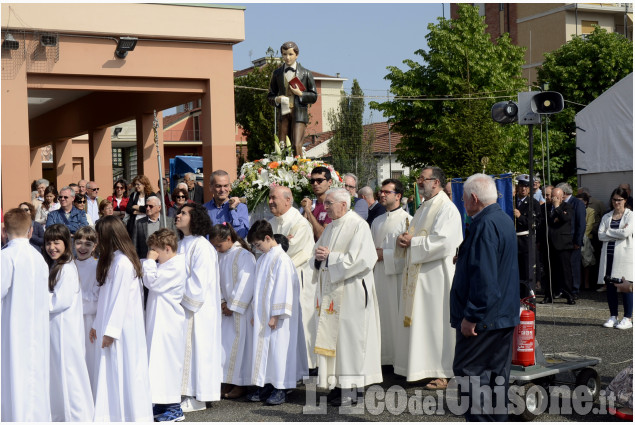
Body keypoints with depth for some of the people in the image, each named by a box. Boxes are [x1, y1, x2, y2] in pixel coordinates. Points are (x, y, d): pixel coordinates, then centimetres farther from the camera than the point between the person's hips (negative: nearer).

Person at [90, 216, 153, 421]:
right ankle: (113, 415, 14)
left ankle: (130, 416, 3)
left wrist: (110, 331, -18)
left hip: (122, 328, -9)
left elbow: (120, 299, -19)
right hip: (110, 327, 9)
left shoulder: (122, 263, -16)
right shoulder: (113, 260, 14)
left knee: (123, 372, -3)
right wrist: (97, 325, 15)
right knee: (110, 375, 10)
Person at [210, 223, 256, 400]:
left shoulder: (244, 256, -14)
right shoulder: (220, 257, 10)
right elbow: (217, 280, 13)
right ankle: (229, 383, 15)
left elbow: (245, 284, -16)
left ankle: (240, 384, 5)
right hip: (227, 307, 7)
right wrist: (222, 301, 0)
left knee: (238, 344, -4)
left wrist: (233, 306, -13)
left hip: (241, 309, -7)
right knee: (225, 343, 7)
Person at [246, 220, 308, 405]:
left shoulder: (281, 259, -14)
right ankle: (266, 385, 18)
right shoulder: (263, 259, 13)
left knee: (278, 347, -3)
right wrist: (256, 313, 16)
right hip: (262, 315, 8)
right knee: (263, 347, 10)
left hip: (276, 317, -8)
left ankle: (281, 389, 4)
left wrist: (275, 315, -17)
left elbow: (283, 288, -17)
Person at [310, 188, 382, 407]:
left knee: (349, 334, -7)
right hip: (331, 292, 8)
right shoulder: (330, 228, 17)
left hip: (350, 291, -8)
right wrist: (318, 257, -3)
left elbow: (360, 259, -18)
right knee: (331, 334, 5)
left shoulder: (359, 226, -8)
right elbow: (317, 257, 20)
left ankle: (354, 389, -2)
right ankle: (340, 385, 11)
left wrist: (330, 257, -14)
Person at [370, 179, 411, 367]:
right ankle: (384, 356, 11)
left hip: (397, 276, -6)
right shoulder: (377, 222, 18)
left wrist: (385, 254, -12)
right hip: (378, 276, 6)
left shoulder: (407, 220, -4)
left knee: (397, 314, -6)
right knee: (381, 315, 5)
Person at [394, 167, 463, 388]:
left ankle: (444, 374, 0)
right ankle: (420, 367, 16)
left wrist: (412, 242, -13)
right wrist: (403, 239, 1)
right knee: (419, 322, 9)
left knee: (437, 322, -6)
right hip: (417, 274, 9)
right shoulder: (423, 209, 19)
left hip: (436, 276, -9)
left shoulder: (447, 209, -10)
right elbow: (413, 236, 25)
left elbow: (442, 242, -22)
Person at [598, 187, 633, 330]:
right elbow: (600, 235, 1)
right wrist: (618, 233, -7)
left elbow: (626, 233, -14)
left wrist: (609, 232, -4)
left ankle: (628, 318, 2)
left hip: (624, 255, -4)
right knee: (610, 286, 5)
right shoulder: (606, 217, 15)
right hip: (609, 254, 4)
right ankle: (613, 316, 15)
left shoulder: (630, 215, 2)